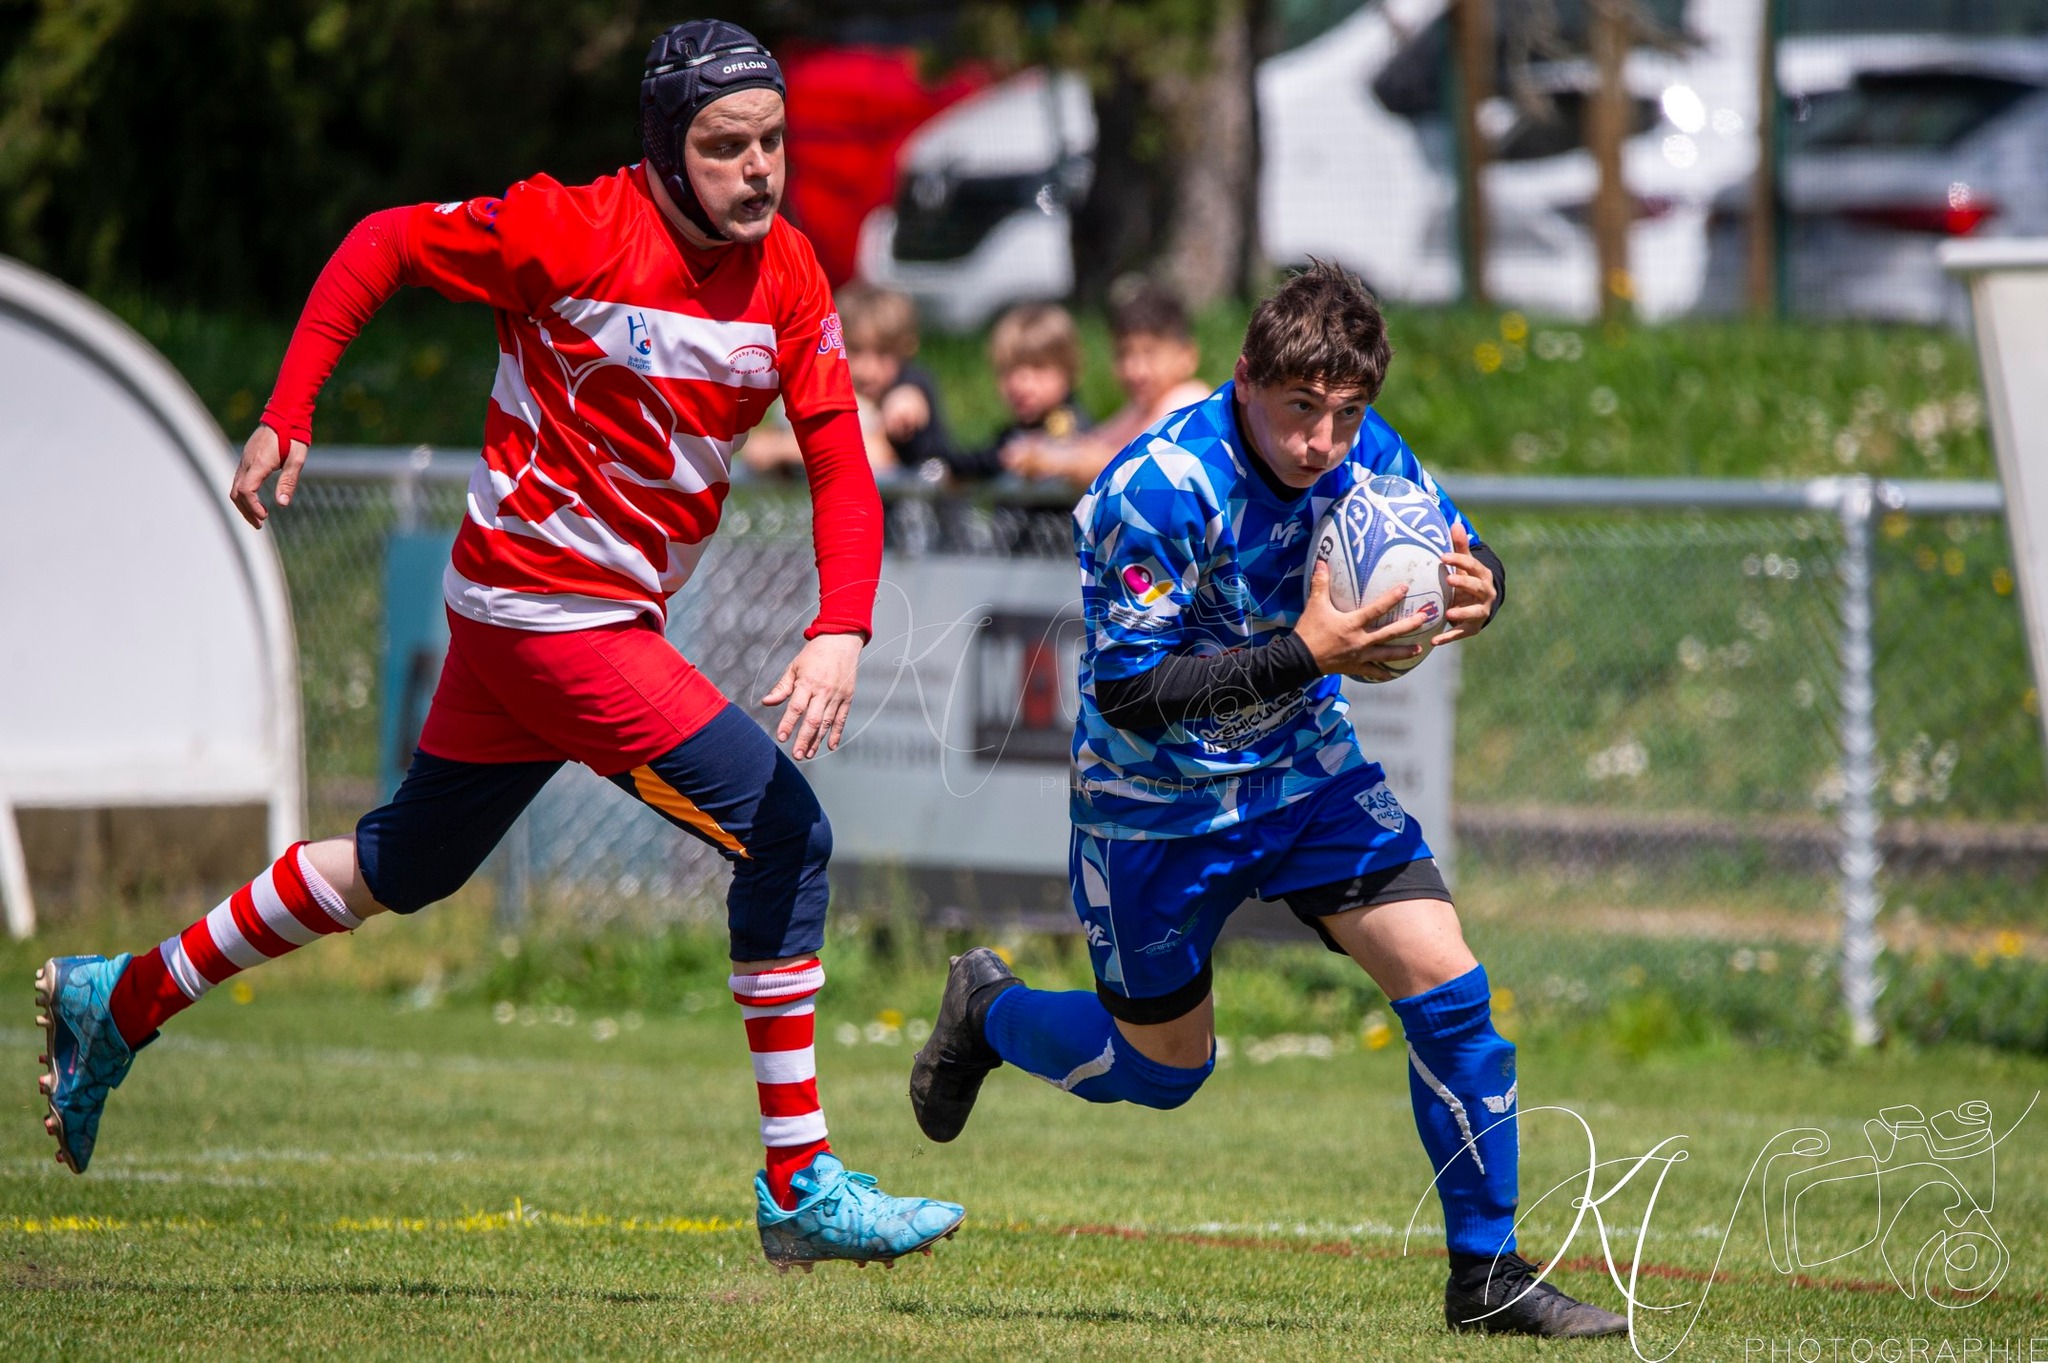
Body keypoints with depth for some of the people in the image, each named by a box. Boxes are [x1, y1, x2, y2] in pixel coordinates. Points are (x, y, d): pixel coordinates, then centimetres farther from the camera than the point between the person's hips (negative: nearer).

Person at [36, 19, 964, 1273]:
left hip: (617, 619, 7)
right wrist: (286, 417, -8)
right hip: (545, 607, -7)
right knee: (784, 828, -15)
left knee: (407, 864, 21)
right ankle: (800, 1189, -10)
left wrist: (841, 628, -19)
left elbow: (842, 464, -2)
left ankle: (122, 998, 38)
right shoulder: (572, 233, -17)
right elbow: (382, 246, -4)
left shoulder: (790, 278, 0)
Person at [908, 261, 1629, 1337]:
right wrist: (1302, 655, -40)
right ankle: (986, 1011, 43)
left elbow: (1459, 556, 4)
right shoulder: (1161, 489, -30)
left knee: (1447, 986, -11)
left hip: (1305, 771, 4)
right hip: (1159, 799, -4)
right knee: (1164, 1068, 11)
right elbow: (1127, 692, -30)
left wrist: (1477, 590, -23)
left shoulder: (1367, 454, -13)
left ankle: (1487, 1274, 1)